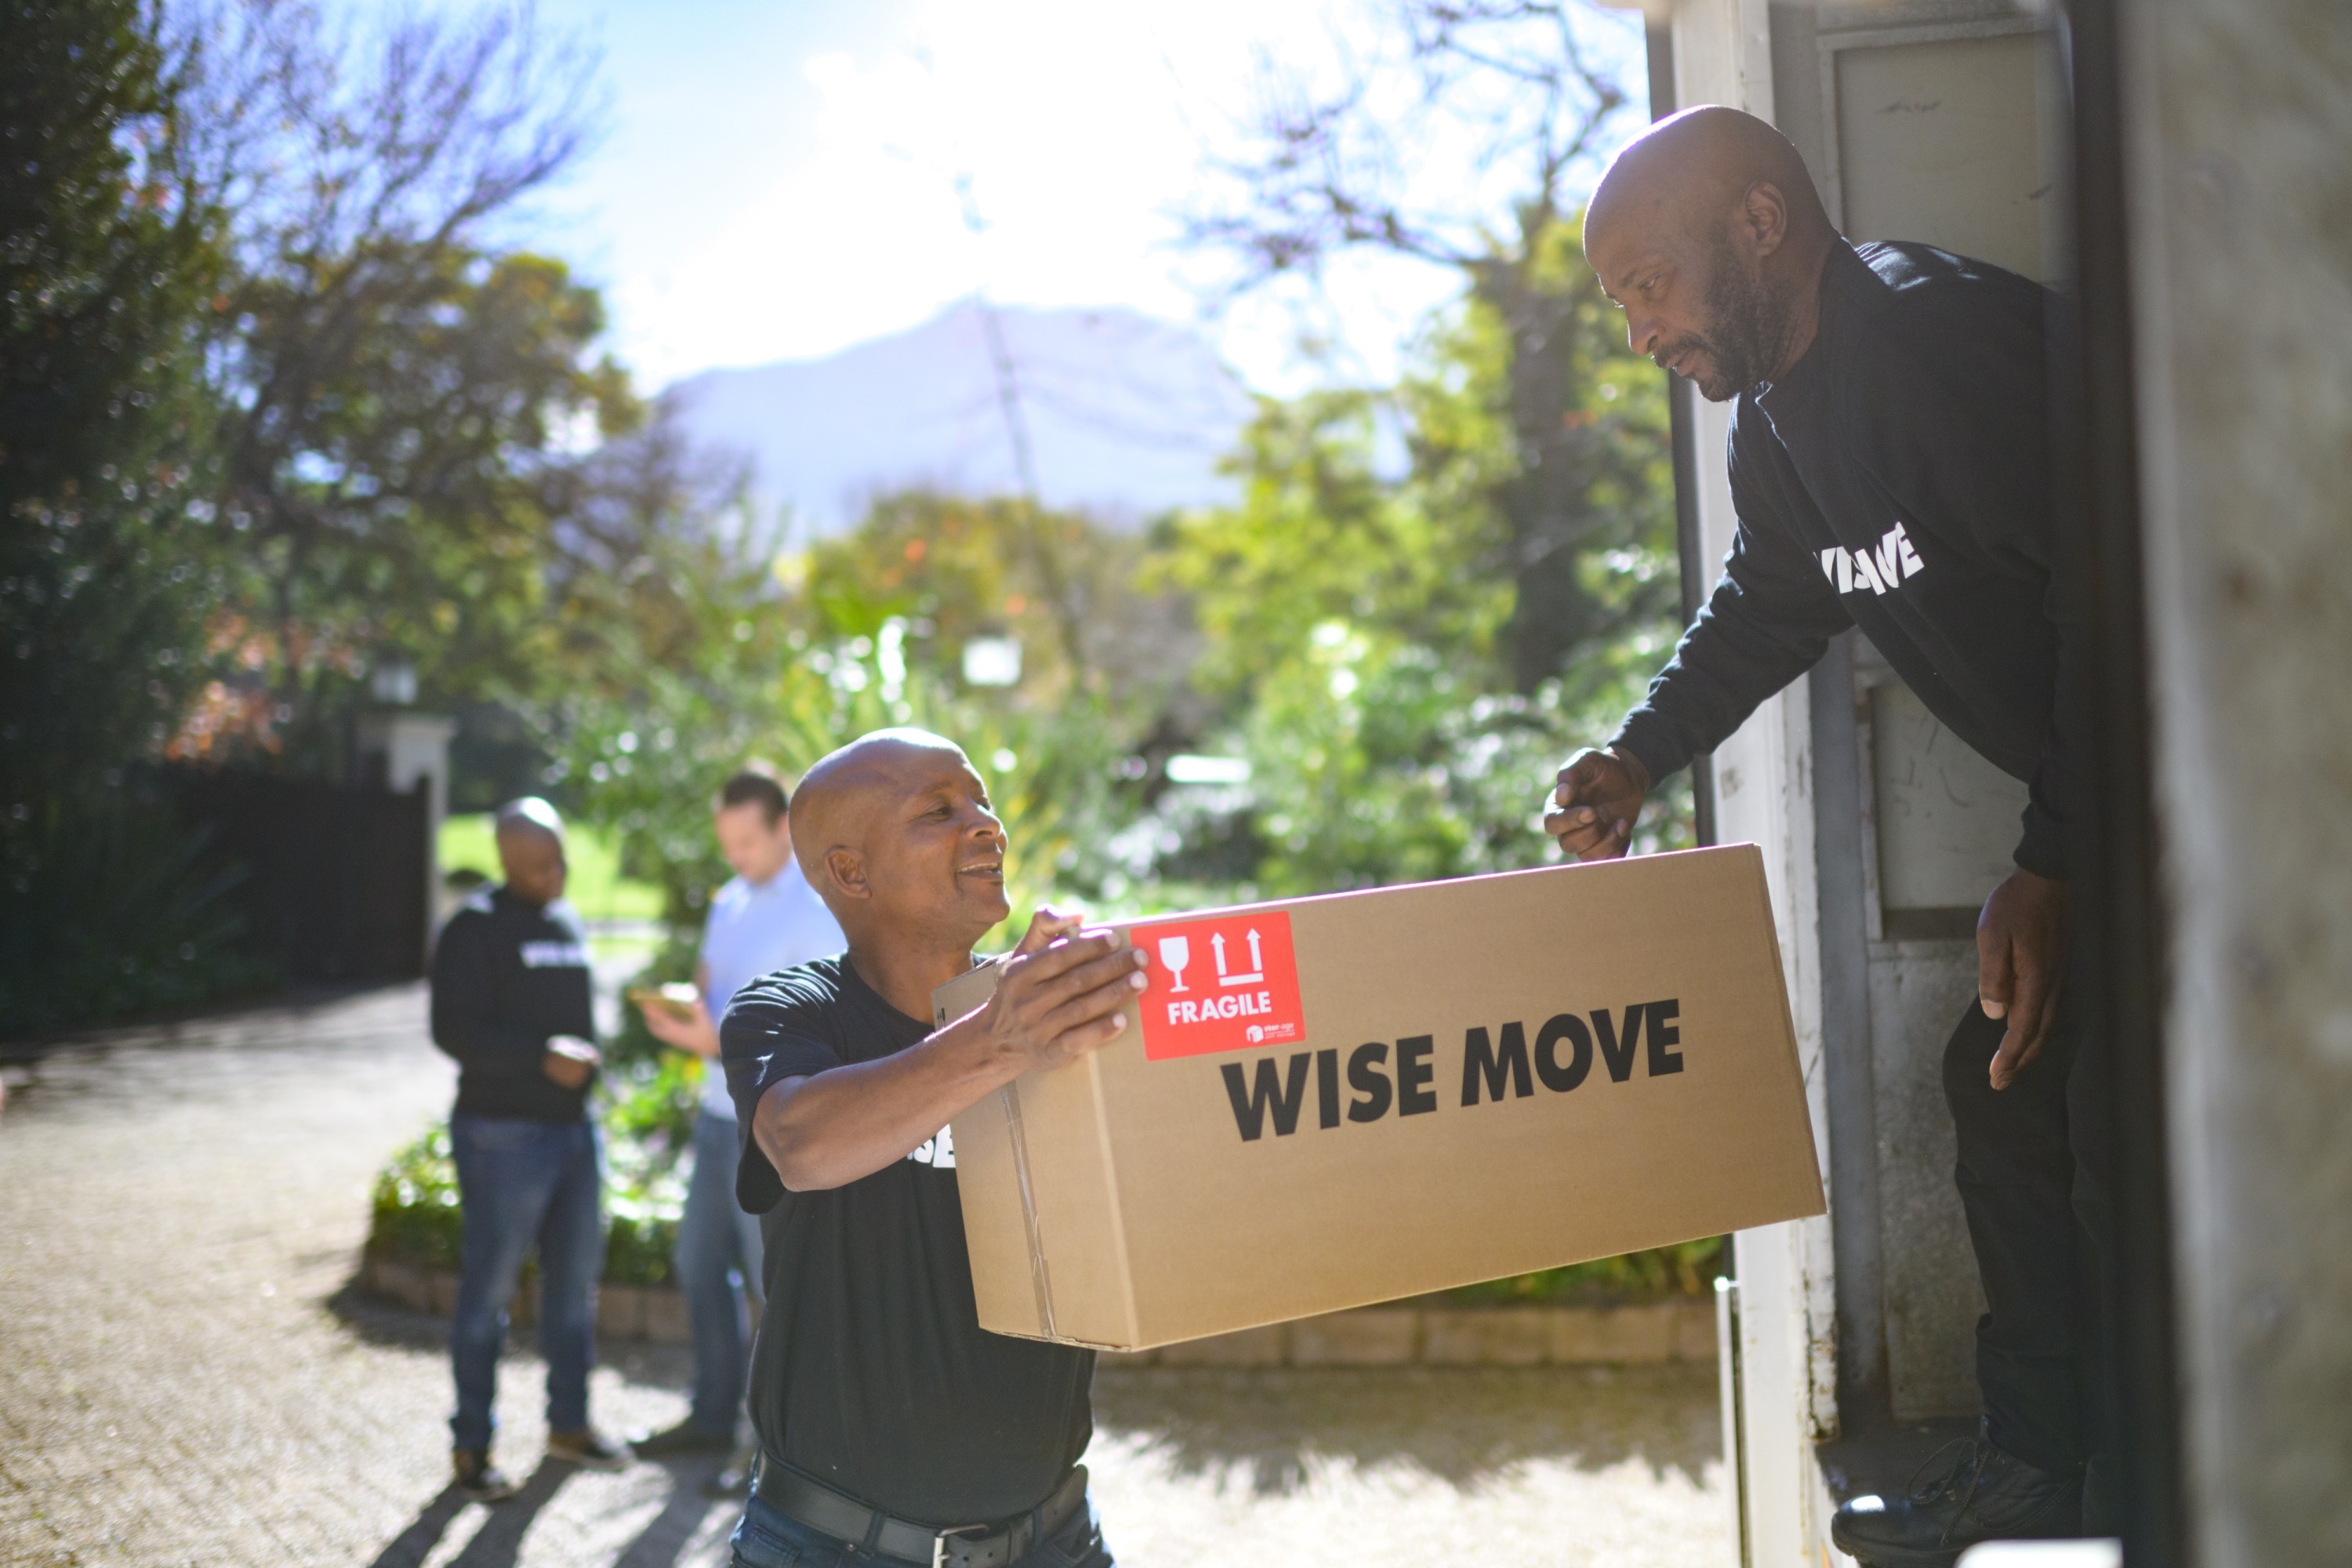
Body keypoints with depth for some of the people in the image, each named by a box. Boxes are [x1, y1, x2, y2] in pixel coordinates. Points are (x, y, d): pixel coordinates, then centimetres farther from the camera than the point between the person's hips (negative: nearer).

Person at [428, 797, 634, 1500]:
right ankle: (471, 1446, 11)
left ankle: (568, 1423, 29)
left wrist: (585, 1060, 14)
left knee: (576, 1278, 15)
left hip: (573, 1127, 8)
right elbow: (453, 1028, -18)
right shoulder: (476, 927, -11)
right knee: (488, 1289, 0)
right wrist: (542, 1056, -26)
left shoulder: (569, 922, 13)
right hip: (502, 1132, -8)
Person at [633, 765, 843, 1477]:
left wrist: (721, 1042, -25)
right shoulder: (730, 901, 11)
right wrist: (681, 1009, -4)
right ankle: (713, 1418, 30)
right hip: (720, 1110, 8)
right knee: (701, 1264, 16)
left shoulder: (818, 910, -15)